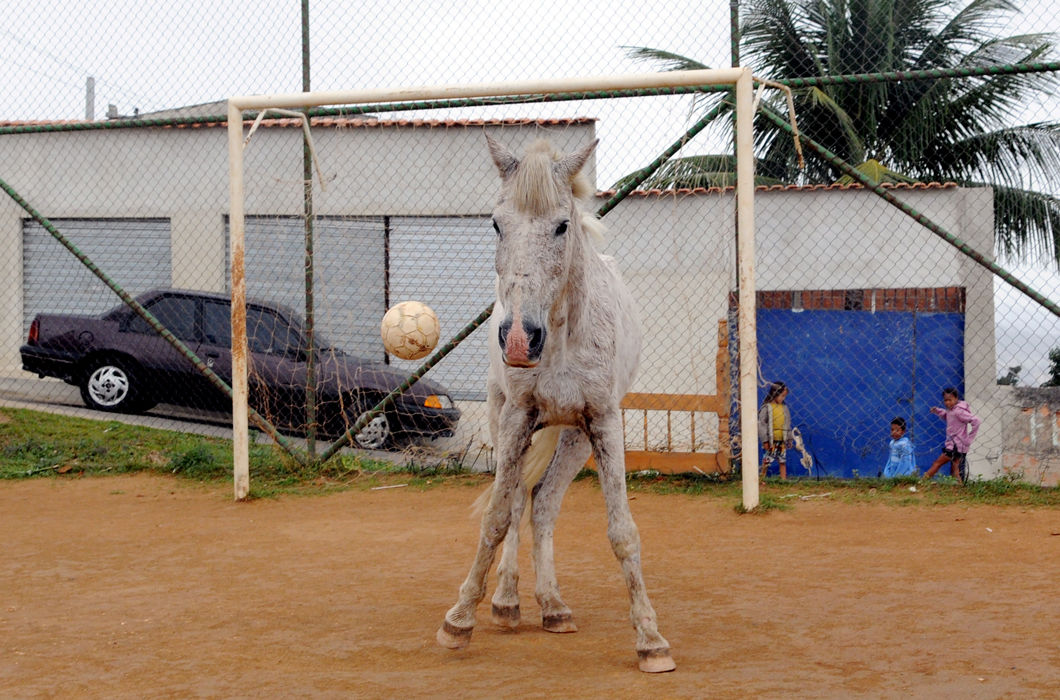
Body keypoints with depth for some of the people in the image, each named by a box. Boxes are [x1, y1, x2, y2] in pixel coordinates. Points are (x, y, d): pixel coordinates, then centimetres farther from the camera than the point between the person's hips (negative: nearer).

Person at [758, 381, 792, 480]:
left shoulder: (784, 407, 8)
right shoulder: (766, 408, -8)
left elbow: (788, 424, 15)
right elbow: (761, 424, -9)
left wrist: (789, 439, 14)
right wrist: (765, 440, -12)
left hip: (782, 441, 4)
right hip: (770, 441, -4)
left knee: (783, 462, 7)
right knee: (766, 462, 0)